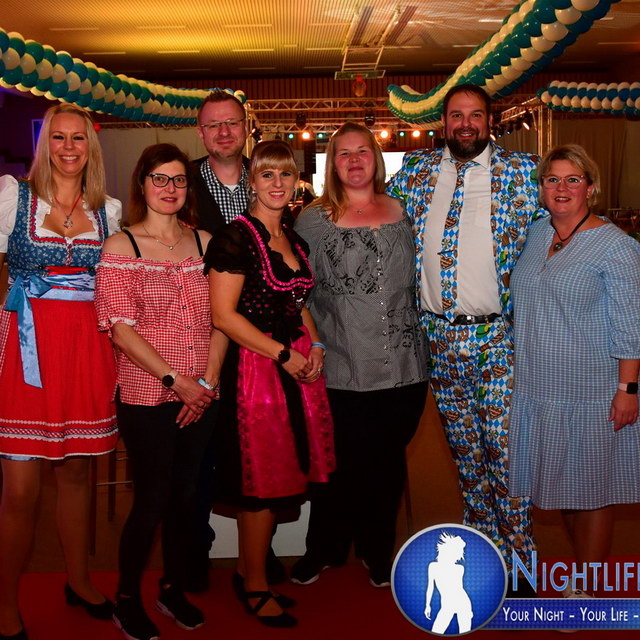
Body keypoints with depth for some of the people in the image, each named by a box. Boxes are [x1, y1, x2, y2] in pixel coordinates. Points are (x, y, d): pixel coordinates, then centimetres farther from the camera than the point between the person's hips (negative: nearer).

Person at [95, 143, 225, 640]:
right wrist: (175, 380, -14)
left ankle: (173, 588, 32)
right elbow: (121, 329, -10)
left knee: (186, 497, 13)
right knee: (152, 501, 1)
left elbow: (220, 318, 6)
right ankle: (127, 599, 22)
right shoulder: (121, 246, -4)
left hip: (200, 397, 4)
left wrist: (208, 381, -5)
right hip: (147, 398, -4)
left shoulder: (204, 242, 8)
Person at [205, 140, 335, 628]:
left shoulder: (294, 240, 15)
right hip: (256, 366, -7)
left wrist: (314, 346, 4)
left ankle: (249, 574, 26)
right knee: (261, 482, 0)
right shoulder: (236, 238, -9)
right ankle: (256, 588, 16)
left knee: (281, 477, 11)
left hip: (298, 364, 8)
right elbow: (223, 314, -15)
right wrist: (283, 354, -15)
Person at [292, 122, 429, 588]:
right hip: (344, 369, -3)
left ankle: (378, 552, 30)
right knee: (343, 462, 4)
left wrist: (419, 338, 14)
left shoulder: (402, 212, 9)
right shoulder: (314, 220, 1)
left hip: (404, 365, 3)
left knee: (389, 461, 12)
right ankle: (324, 550, 26)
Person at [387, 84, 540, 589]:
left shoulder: (519, 169, 1)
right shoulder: (419, 169, 9)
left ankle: (519, 557, 10)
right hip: (439, 334, 3)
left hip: (498, 333, -3)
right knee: (464, 447, 14)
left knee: (505, 446, -4)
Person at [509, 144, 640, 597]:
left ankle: (585, 591, 18)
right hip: (538, 387, 6)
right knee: (562, 484, 14)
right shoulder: (536, 234, 8)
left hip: (592, 391, -6)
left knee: (591, 490, 5)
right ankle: (586, 566, 31)